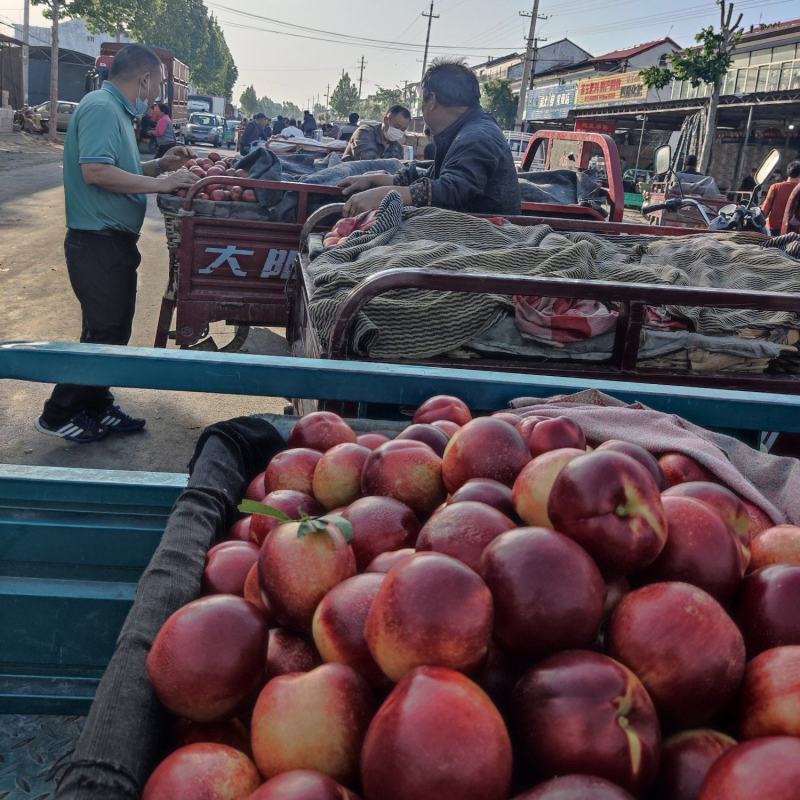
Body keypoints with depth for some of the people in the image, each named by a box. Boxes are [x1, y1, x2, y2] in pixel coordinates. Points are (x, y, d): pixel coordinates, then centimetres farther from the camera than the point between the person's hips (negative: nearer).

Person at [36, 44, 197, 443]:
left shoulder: (116, 109, 16)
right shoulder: (100, 107, -15)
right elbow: (95, 171, -27)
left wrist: (160, 164, 12)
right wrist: (160, 183, -23)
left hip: (114, 240, 10)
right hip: (98, 241, -10)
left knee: (113, 328, 15)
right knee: (104, 333, -4)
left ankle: (97, 407, 27)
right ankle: (58, 415, 8)